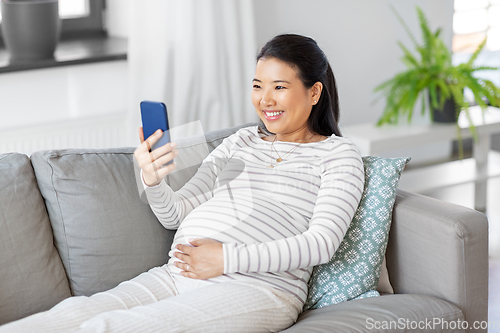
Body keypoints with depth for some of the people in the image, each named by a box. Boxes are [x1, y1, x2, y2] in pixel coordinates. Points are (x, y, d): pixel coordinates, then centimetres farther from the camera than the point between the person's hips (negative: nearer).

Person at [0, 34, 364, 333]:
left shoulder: (337, 154, 8)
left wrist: (226, 259, -13)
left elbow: (322, 242, -7)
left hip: (259, 288, -5)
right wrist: (153, 181, -5)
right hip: (176, 277, 6)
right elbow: (176, 213, 20)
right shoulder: (239, 142, 24)